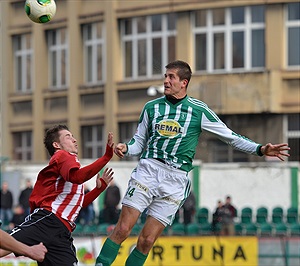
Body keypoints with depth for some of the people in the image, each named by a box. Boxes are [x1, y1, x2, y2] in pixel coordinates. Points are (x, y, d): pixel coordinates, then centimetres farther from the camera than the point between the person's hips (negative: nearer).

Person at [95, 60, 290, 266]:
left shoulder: (199, 110, 4)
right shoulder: (152, 107, 10)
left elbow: (230, 136, 7)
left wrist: (260, 149, -3)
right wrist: (125, 148, -6)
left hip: (176, 178, -1)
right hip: (147, 169, 1)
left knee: (147, 241, -5)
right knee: (122, 230, -12)